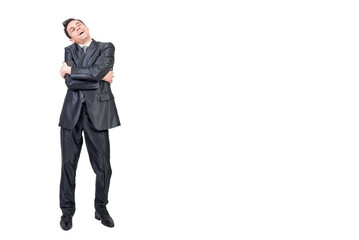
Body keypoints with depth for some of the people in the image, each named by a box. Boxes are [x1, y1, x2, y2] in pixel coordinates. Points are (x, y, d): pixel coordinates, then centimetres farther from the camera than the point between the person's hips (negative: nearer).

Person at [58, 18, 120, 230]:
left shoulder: (106, 48, 5)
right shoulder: (69, 51, 12)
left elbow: (97, 70, -15)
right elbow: (70, 82, -3)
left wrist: (71, 71, -2)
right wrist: (100, 79, -8)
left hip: (97, 111, -2)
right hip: (72, 111, 2)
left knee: (103, 165, 2)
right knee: (68, 163, 5)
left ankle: (101, 208, 21)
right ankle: (67, 210, 19)